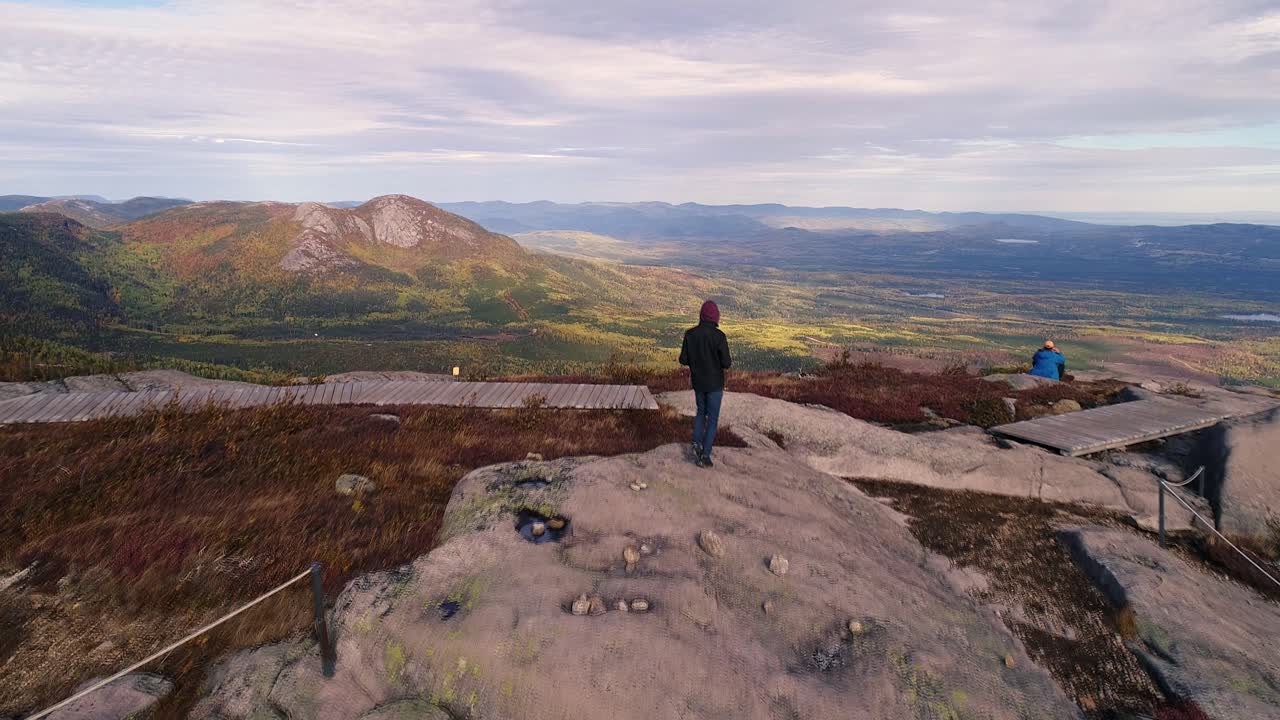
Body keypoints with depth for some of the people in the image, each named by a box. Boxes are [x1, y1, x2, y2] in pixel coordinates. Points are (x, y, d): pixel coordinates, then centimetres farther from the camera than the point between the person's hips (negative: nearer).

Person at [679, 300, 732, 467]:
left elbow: (683, 360, -3)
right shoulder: (719, 336, -18)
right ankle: (705, 456, 8)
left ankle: (697, 442, 7)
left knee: (701, 412, 25)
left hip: (698, 382, 4)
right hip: (714, 383, -3)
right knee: (712, 418, 8)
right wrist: (729, 361, 7)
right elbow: (726, 363, -17)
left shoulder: (690, 334, -7)